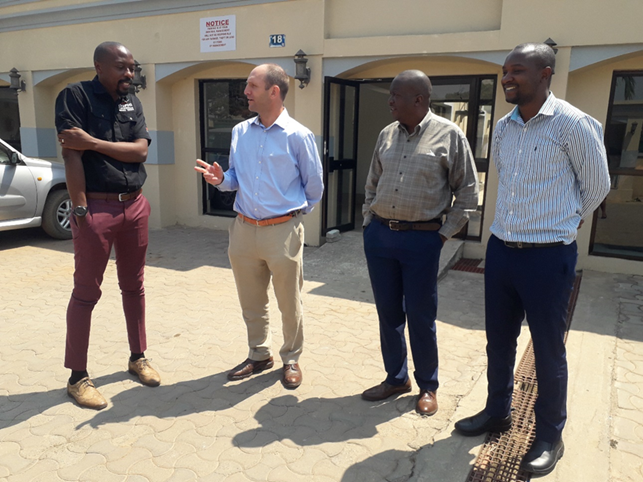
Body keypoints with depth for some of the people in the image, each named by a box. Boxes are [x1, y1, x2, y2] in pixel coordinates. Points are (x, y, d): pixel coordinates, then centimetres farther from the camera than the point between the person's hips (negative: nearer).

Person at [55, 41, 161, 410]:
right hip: (96, 208, -5)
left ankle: (138, 357, 28)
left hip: (135, 206, 6)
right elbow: (71, 155, -13)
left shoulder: (132, 102, 10)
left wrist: (93, 143, -15)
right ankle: (78, 377, 14)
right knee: (86, 292, 2)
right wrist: (81, 209, -17)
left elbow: (141, 150, -3)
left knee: (134, 286, 13)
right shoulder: (76, 96, -6)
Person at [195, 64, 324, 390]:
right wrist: (221, 179, -6)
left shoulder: (298, 136, -7)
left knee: (289, 304, 8)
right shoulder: (240, 132, 7)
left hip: (282, 231, -5)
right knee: (251, 302, 16)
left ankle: (291, 359, 28)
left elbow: (314, 185, 2)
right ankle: (258, 355, 36)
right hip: (244, 229, 5)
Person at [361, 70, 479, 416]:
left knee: (420, 316, 5)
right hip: (379, 235, 5)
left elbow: (467, 192, -3)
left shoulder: (449, 136, -6)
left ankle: (428, 386, 26)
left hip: (421, 240, -5)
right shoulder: (387, 135, 9)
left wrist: (444, 234, -6)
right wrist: (369, 223, 11)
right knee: (388, 312, 13)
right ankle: (396, 378, 31)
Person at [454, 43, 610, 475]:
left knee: (548, 351, 7)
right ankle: (497, 412, 37)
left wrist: (560, 226, 9)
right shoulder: (503, 127, 6)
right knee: (499, 341, 17)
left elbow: (597, 186, -1)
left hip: (548, 257, -6)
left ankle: (550, 436, 27)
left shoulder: (573, 124, -12)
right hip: (501, 249, 6)